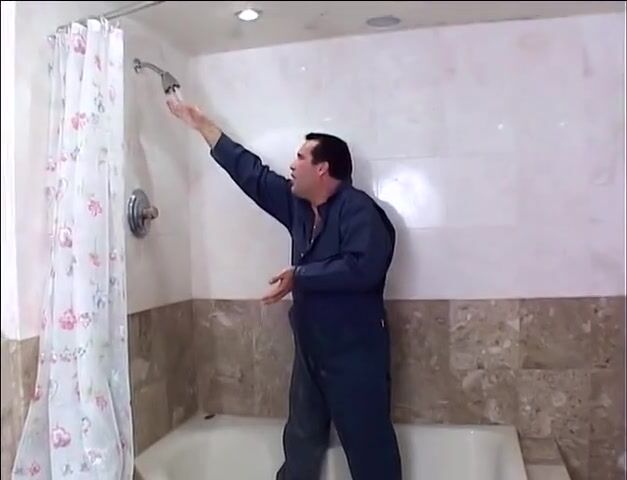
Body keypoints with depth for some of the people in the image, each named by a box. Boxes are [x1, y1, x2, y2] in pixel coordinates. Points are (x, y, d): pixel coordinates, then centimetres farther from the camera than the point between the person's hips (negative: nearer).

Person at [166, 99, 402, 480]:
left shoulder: (359, 209, -15)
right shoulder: (299, 204, 8)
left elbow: (363, 267, -29)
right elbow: (252, 173, 15)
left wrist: (301, 275, -22)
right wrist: (203, 126, 19)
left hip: (355, 351, -8)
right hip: (311, 349, 8)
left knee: (368, 443, 3)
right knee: (302, 439, 19)